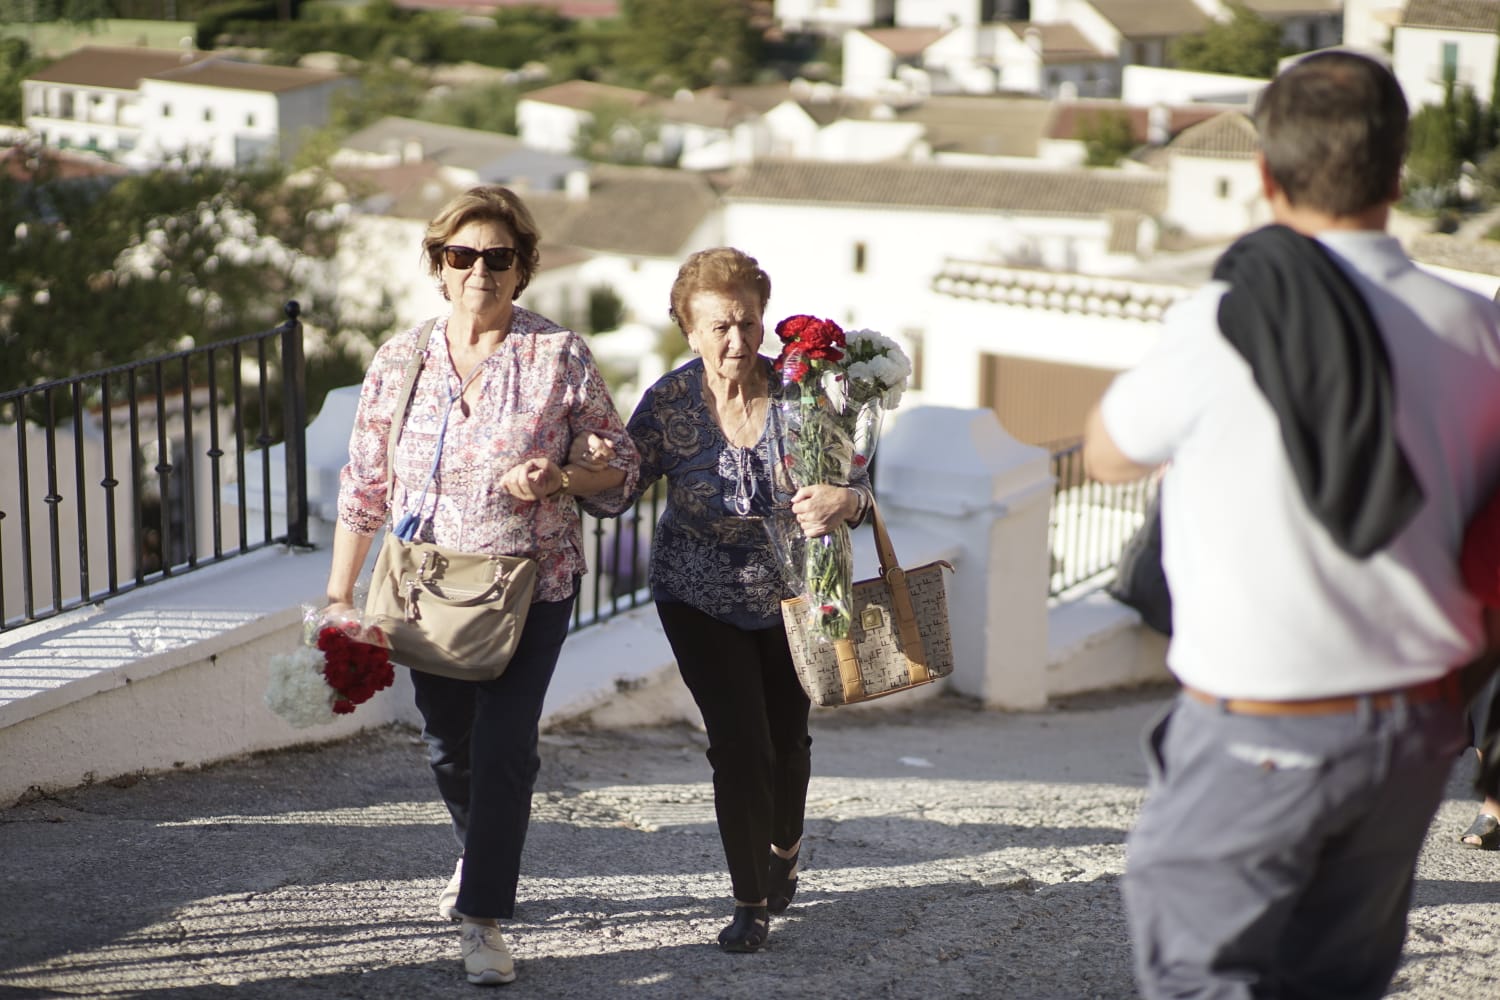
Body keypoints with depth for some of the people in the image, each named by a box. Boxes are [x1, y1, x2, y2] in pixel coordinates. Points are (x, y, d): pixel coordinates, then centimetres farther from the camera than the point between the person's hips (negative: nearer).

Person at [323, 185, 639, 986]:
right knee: (446, 743, 14)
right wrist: (338, 597, 4)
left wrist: (559, 480, -20)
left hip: (532, 582, -3)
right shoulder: (400, 359, 1)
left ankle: (483, 918, -1)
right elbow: (363, 486, 6)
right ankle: (481, 856, 44)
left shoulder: (559, 356, -6)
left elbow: (620, 464, 1)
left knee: (503, 745, -11)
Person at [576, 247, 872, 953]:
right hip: (700, 598, -1)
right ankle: (751, 903, 8)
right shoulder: (669, 402, -15)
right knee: (739, 747, -9)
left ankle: (785, 848, 47)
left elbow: (860, 482, -14)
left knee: (787, 737, 14)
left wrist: (845, 502, -38)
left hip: (792, 596, 1)